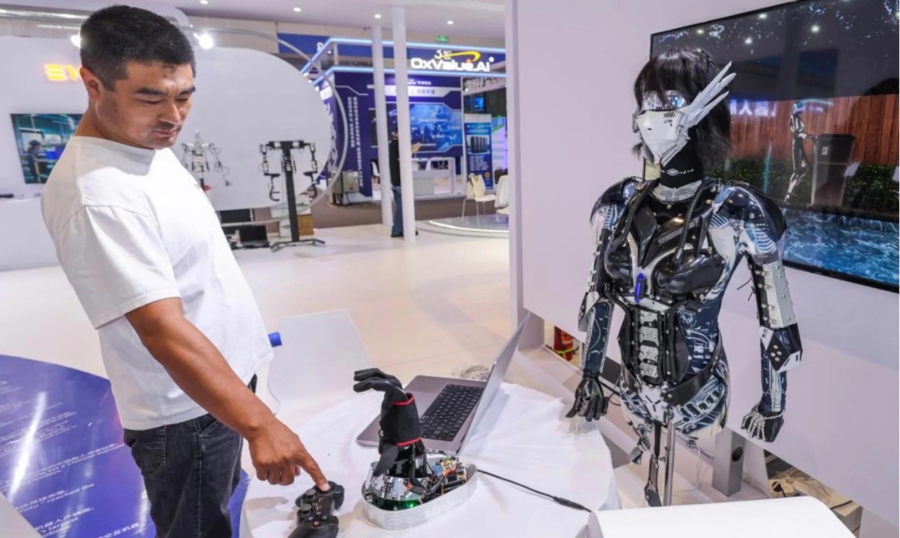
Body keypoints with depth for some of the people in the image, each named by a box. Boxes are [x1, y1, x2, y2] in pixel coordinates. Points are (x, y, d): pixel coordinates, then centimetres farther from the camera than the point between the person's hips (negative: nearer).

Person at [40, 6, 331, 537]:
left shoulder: (153, 144, 2)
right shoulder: (97, 197, -28)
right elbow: (162, 330, -34)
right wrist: (259, 423, -38)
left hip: (225, 376, 9)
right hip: (186, 413, -8)